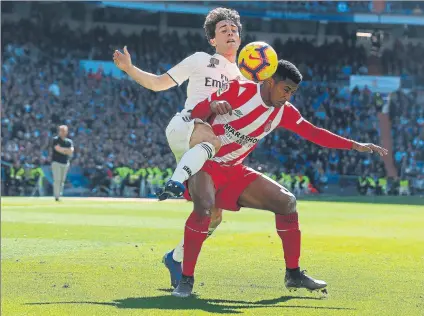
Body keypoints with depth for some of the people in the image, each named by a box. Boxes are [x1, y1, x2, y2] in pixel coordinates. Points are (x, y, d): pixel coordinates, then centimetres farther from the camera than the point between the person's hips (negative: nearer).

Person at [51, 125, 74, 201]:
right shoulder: (55, 140, -2)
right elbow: (58, 149, -17)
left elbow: (71, 151, -3)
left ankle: (59, 195, 9)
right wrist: (67, 150, -8)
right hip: (56, 162, -5)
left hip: (66, 163, 5)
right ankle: (56, 197, -14)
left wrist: (63, 150, -14)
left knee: (62, 180, 5)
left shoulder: (69, 141, 12)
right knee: (57, 180, -11)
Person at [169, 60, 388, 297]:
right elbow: (196, 114, -17)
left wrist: (356, 146, 2)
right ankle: (186, 279, -24)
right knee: (204, 207, -36)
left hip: (234, 171, 7)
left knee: (287, 202, -1)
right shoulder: (239, 91, -17)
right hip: (205, 163, -7)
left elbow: (314, 133, 7)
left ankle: (294, 274, 11)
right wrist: (213, 105, -40)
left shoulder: (283, 112, 1)